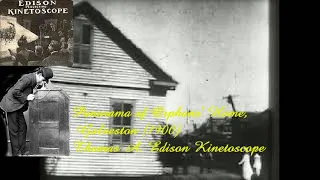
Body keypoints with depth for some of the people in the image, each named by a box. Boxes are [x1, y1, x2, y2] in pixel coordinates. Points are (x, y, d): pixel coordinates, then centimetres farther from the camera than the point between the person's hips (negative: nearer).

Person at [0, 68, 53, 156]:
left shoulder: (34, 80, 4)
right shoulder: (27, 79, -25)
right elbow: (15, 91, -27)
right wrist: (26, 97, -19)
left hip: (18, 106, 9)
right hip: (11, 105, -9)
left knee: (22, 127, 11)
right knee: (14, 130, -1)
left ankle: (22, 150, 19)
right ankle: (16, 153, 7)